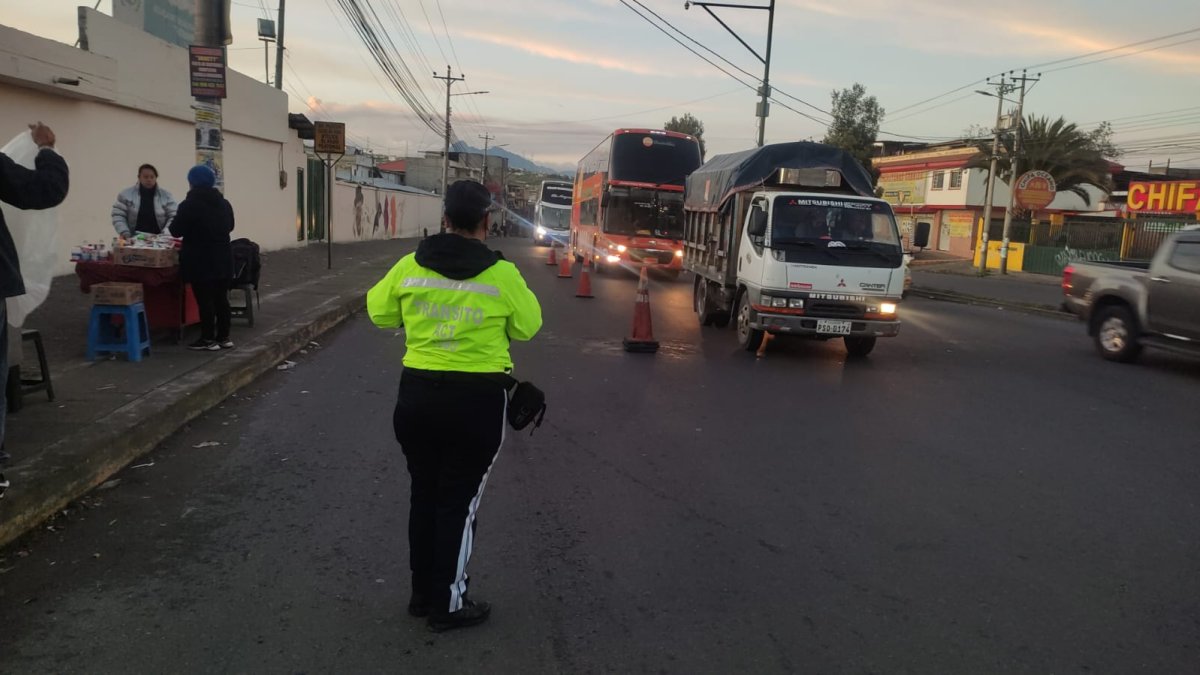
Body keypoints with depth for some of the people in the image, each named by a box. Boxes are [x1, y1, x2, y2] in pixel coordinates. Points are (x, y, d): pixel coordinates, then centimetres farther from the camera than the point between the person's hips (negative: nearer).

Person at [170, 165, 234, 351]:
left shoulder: (189, 205, -12)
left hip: (200, 261, -6)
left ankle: (208, 339, 2)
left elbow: (176, 231, -7)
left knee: (204, 300, -1)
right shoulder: (224, 203, 8)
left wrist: (192, 229, 12)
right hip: (222, 259, 6)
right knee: (221, 298, 10)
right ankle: (224, 337, 15)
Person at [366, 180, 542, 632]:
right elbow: (527, 327, 0)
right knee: (459, 501, 9)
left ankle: (422, 594, 31)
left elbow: (379, 312, 10)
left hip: (417, 393, 3)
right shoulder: (502, 274, -12)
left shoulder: (410, 266, -4)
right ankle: (447, 606, 20)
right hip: (477, 399, -3)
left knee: (423, 494, 19)